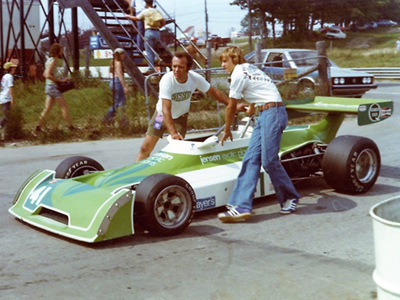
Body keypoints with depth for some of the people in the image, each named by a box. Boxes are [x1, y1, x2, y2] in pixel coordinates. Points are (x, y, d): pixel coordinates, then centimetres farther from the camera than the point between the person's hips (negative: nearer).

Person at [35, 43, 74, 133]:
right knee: (64, 107, -2)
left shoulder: (50, 60, 16)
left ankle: (38, 127, 1)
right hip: (53, 86, -9)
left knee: (47, 108, 6)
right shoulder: (52, 61, -14)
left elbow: (44, 74, 23)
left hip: (49, 86, 9)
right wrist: (60, 80, -20)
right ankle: (71, 127, 2)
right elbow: (48, 75, -24)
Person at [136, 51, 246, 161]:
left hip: (181, 116, 2)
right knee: (146, 147, -4)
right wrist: (173, 133, -46)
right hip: (162, 115, -2)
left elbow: (214, 92, -8)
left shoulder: (195, 78, -23)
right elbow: (166, 110, -37)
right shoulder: (166, 80, -33)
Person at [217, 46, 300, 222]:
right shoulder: (249, 68, 21)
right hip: (265, 115, 10)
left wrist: (227, 131, 12)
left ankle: (290, 198, 12)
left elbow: (231, 107, -1)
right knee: (251, 158, -2)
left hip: (273, 113, -10)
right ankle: (241, 207, -9)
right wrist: (251, 109, 61)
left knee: (268, 160, -9)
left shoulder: (238, 73, -6)